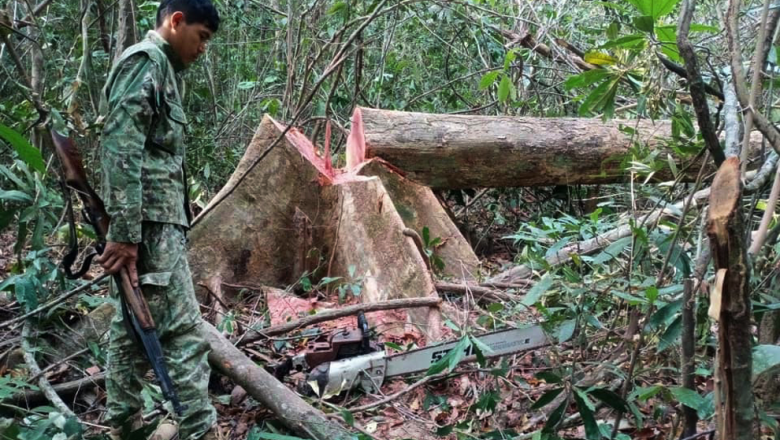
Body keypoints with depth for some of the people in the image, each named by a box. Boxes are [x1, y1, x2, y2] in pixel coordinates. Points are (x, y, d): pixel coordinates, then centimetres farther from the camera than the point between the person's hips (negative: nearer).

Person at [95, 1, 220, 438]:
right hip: (150, 219, -10)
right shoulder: (144, 61, -9)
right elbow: (121, 148, -19)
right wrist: (125, 232, -23)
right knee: (183, 327, -9)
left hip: (157, 217, 10)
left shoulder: (162, 69, 22)